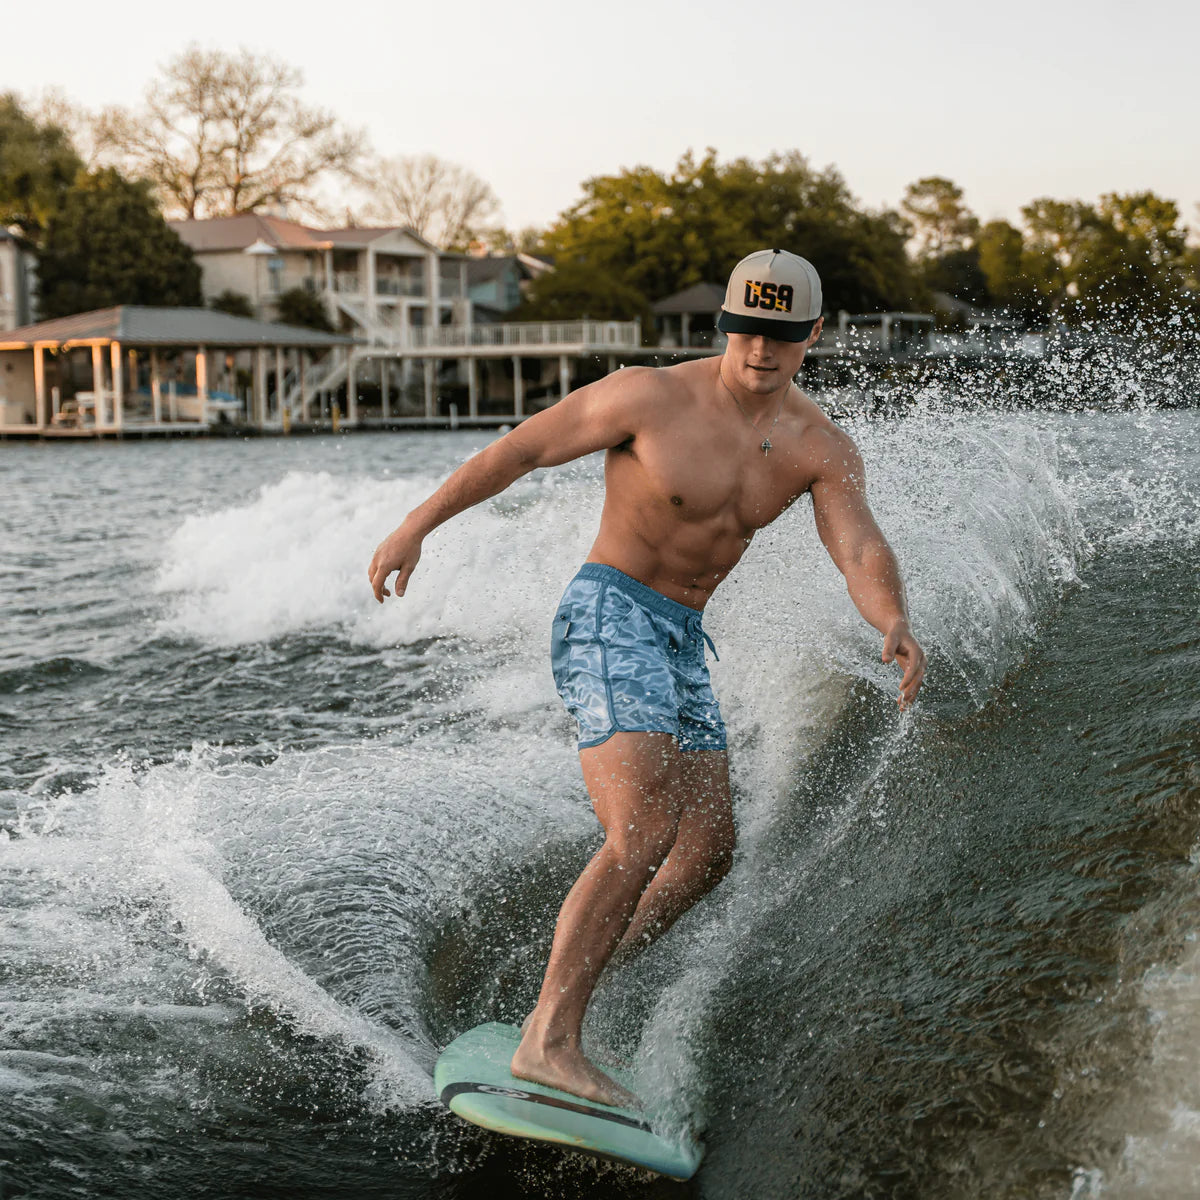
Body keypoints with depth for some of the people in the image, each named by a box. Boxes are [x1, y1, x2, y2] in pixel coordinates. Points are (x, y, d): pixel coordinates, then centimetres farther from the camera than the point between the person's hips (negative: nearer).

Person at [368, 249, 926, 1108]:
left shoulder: (821, 449, -2)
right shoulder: (652, 398, -12)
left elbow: (862, 553, -16)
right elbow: (522, 449, -4)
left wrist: (896, 627, -38)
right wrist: (418, 525, -3)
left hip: (683, 643, 7)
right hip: (611, 617, -7)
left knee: (708, 853, 11)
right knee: (645, 834, -22)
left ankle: (566, 998, 23)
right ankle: (551, 1042, -19)